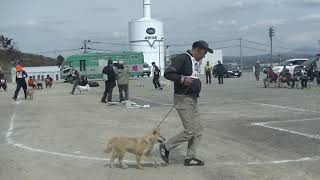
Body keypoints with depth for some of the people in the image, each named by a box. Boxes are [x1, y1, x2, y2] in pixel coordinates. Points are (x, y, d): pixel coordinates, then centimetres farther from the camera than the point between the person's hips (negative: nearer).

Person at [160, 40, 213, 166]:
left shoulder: (196, 63, 18)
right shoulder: (182, 58, -11)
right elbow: (168, 74, -19)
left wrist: (197, 83, 15)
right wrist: (182, 80, -26)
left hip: (193, 99, 10)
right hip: (183, 99, -10)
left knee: (198, 130, 7)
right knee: (190, 131, -11)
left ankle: (190, 158, 14)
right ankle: (166, 147, 5)